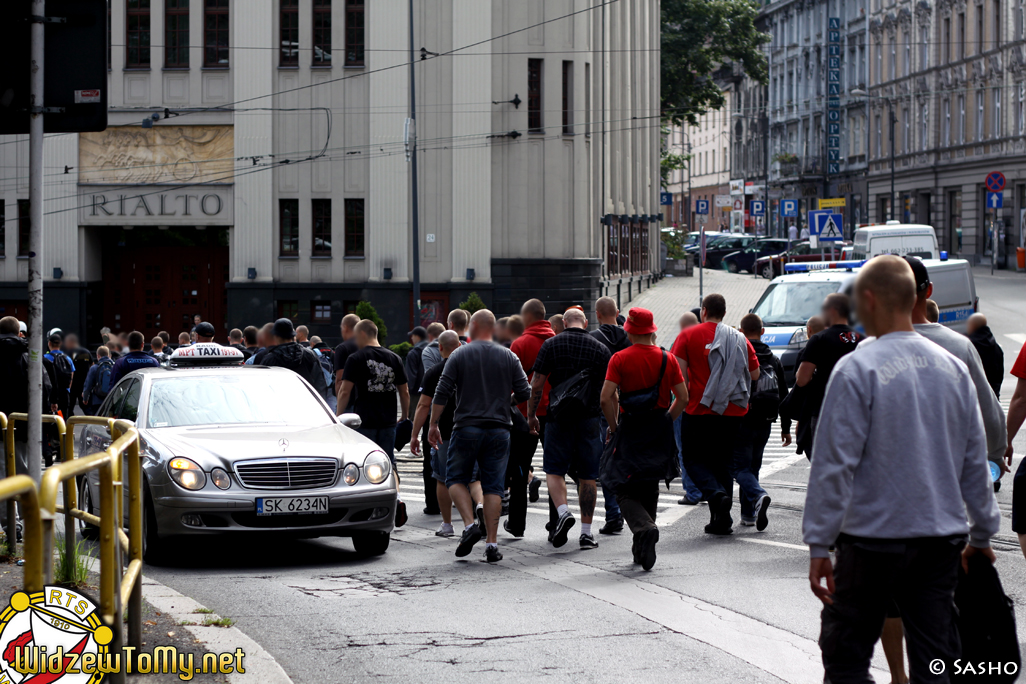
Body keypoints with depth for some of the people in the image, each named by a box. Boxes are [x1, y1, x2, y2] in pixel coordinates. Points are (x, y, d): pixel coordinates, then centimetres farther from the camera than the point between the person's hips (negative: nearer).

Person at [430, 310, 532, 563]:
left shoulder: (459, 355, -2)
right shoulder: (509, 357, 4)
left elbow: (442, 393, -6)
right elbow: (525, 394, 2)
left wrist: (433, 424, 1)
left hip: (467, 428, -2)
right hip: (499, 430, 2)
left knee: (456, 478, 11)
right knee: (493, 486, 4)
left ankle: (470, 524, -10)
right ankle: (492, 543, -1)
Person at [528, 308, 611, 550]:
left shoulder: (551, 344, 0)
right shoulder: (601, 349, 4)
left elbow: (536, 385, -3)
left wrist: (531, 415, 8)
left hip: (559, 416, -1)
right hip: (590, 418, 1)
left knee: (554, 470, 6)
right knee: (587, 476, 7)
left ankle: (563, 511, -19)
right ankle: (586, 532, 7)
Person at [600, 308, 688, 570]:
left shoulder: (620, 359, -7)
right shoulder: (667, 359, 2)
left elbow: (606, 398, -14)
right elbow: (683, 398, 1)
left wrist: (614, 427, -1)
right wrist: (666, 421, 13)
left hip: (629, 429, -3)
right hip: (660, 433, 3)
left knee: (625, 491, 2)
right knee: (649, 489, 17)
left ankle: (644, 528, -25)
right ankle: (642, 550, 20)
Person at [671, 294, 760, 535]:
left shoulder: (689, 335, -3)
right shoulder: (739, 339, 6)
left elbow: (678, 371, -11)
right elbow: (755, 374, 9)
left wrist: (682, 397, 5)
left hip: (699, 410, -3)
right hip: (732, 413, 3)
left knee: (694, 459, 9)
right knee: (722, 463, 13)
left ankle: (716, 493, -19)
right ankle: (721, 520, 10)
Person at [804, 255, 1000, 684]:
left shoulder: (857, 370, -12)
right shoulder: (953, 369, 6)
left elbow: (835, 463, -13)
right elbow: (975, 460, 12)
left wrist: (819, 544, -9)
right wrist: (982, 533, 22)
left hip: (874, 537, -5)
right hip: (941, 537, 5)